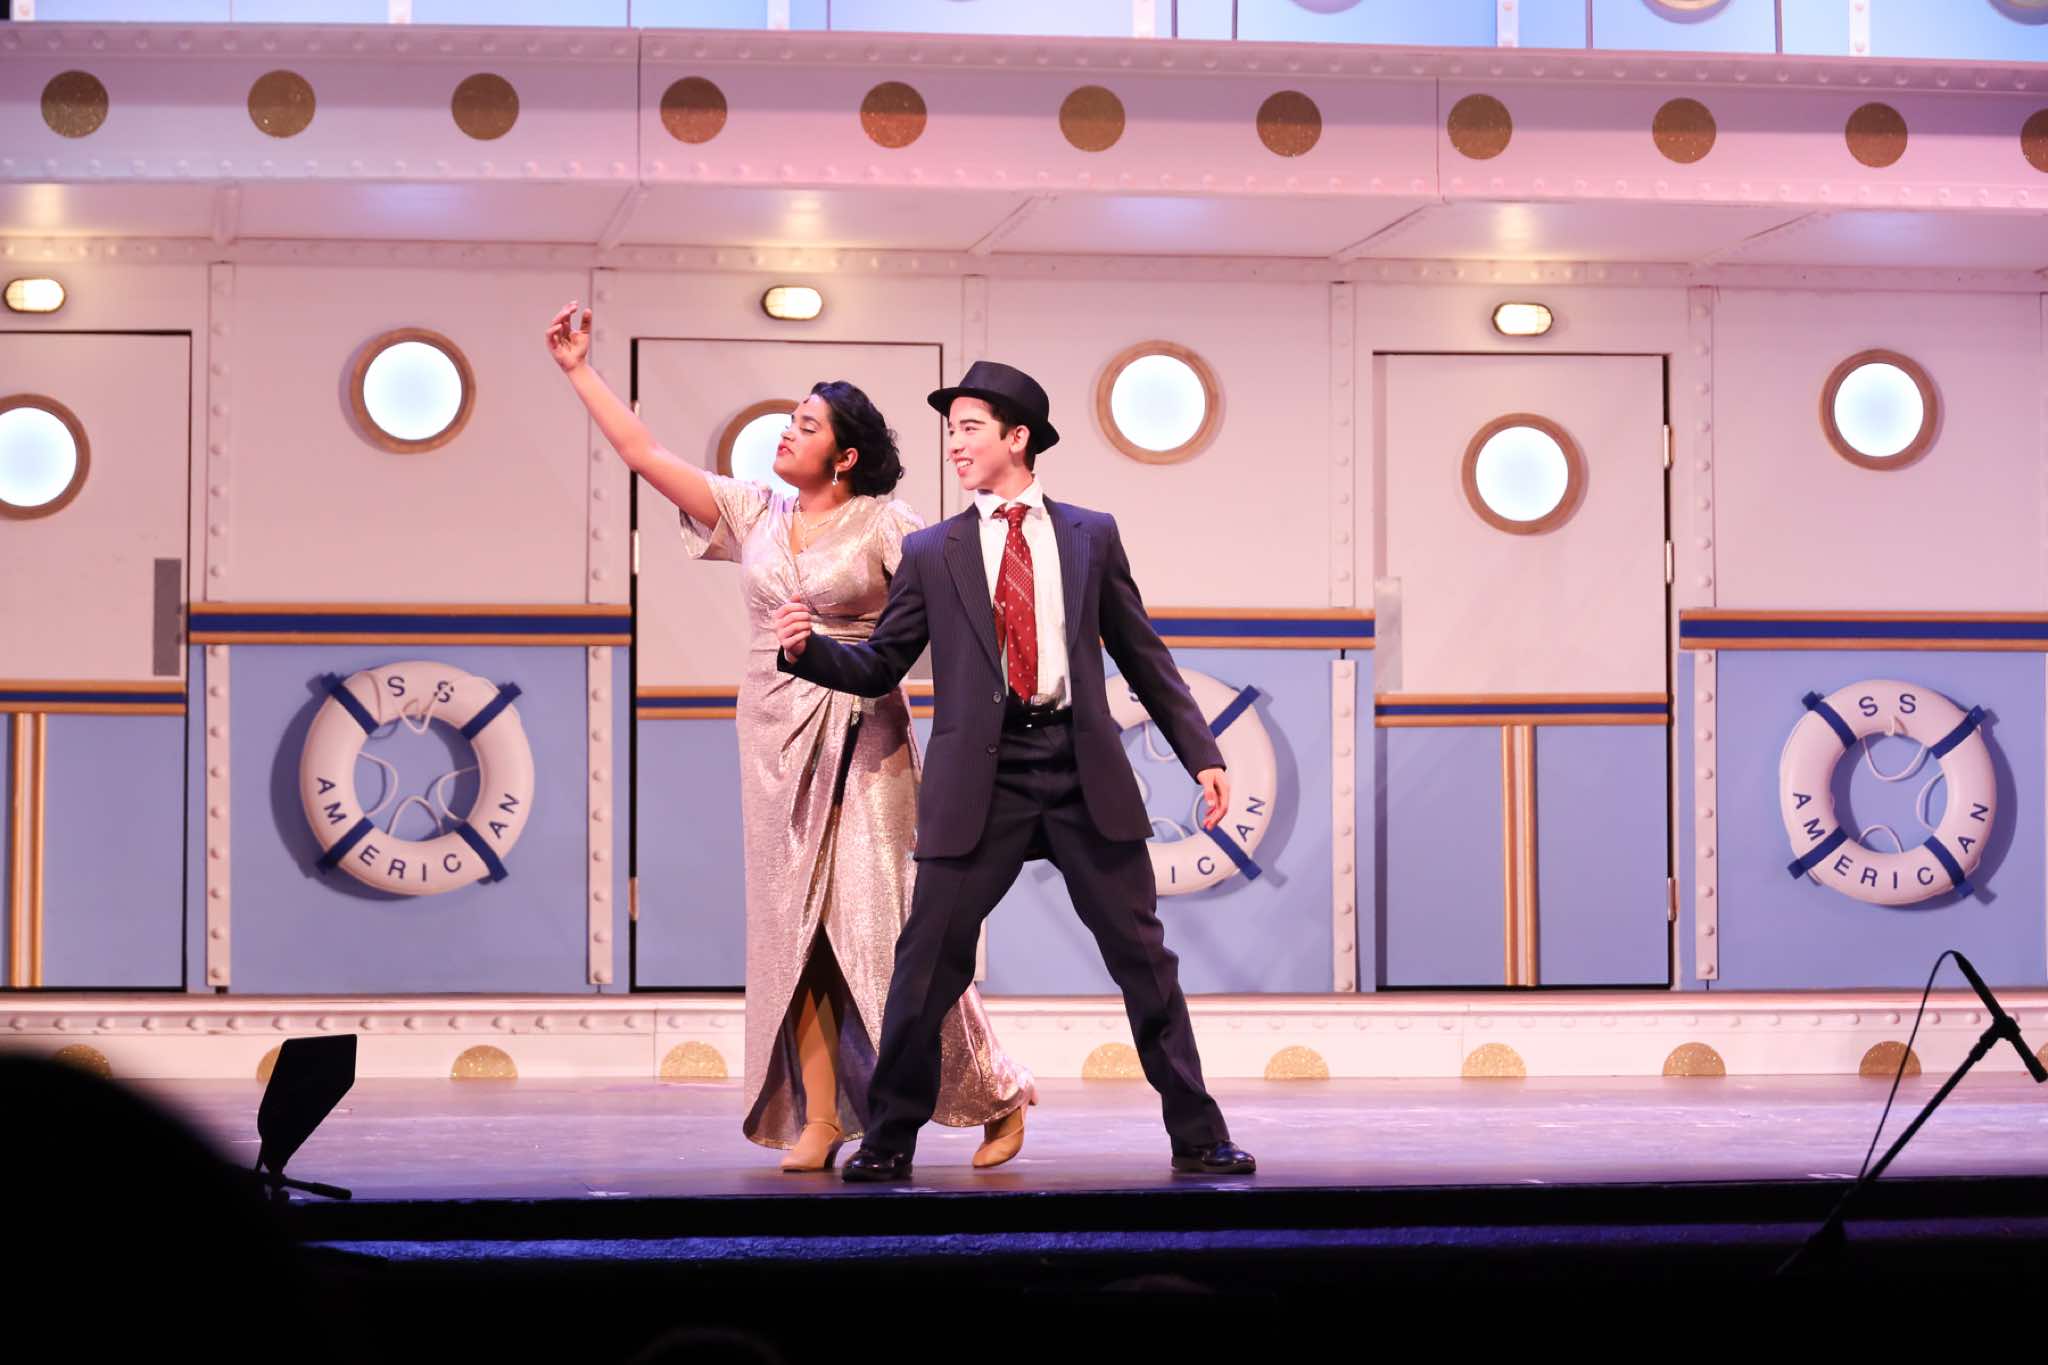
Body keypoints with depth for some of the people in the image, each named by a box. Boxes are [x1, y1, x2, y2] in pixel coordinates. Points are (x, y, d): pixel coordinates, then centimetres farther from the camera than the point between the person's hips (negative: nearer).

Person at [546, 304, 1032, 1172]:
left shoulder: (882, 524, -3)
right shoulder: (752, 514, 9)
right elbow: (643, 454, 9)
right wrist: (580, 372, 5)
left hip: (863, 736, -5)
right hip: (776, 740, 5)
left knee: (884, 921, -7)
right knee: (793, 928, 1)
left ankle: (996, 1097, 6)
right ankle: (819, 1121, 4)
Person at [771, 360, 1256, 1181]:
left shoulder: (1091, 535, 11)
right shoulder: (931, 552, 9)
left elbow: (1143, 655, 13)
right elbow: (880, 667, 8)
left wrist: (1201, 752, 8)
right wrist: (807, 648, -10)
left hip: (1083, 772, 1)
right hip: (980, 778, 0)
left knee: (1143, 957, 3)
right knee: (928, 962, -3)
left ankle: (1197, 1137, 12)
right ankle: (889, 1141, 9)